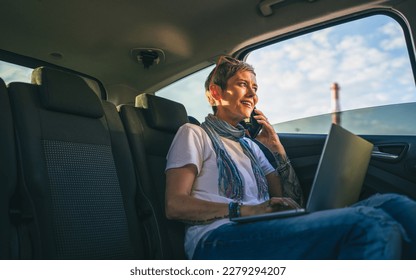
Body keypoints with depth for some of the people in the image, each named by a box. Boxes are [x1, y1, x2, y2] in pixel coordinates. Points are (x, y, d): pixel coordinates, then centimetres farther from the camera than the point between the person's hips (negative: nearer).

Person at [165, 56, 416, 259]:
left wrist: (278, 149, 12)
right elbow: (176, 205, -5)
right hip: (219, 239, -6)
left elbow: (293, 203, 21)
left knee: (394, 205, -15)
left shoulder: (250, 145, 30)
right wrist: (246, 210, -15)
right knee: (371, 224, -28)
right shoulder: (193, 134, 12)